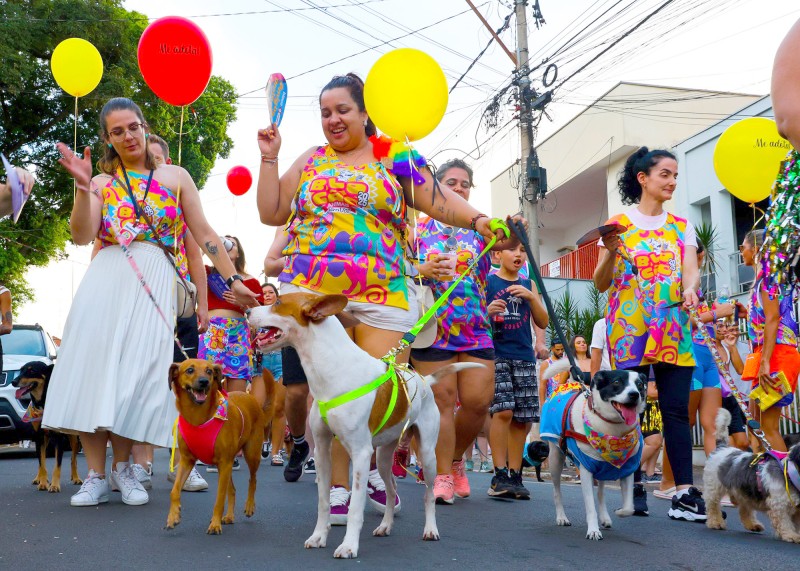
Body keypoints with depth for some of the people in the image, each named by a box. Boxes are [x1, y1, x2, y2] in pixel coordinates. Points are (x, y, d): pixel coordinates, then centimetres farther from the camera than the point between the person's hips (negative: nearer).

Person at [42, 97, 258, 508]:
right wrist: (82, 187, -16)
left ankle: (121, 467, 8)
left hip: (153, 282, -1)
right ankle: (95, 475, 0)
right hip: (105, 278, 1)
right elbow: (82, 236, -3)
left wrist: (233, 280, 5)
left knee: (136, 373, -7)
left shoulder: (175, 177, 11)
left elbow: (205, 235, 10)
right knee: (93, 367, -7)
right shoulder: (101, 183, 12)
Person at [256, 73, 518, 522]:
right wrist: (270, 157, 9)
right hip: (310, 291, 2)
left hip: (381, 295, -1)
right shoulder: (311, 160, 17)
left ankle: (374, 466, 23)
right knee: (307, 388, -3)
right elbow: (272, 213, 15)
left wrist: (478, 220, -18)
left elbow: (439, 200, -1)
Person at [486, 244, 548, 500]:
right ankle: (500, 475, -12)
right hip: (495, 355, -4)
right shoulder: (486, 281, 5)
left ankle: (515, 476, 8)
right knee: (503, 411, -18)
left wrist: (531, 297, -2)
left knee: (523, 419, 1)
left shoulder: (527, 285, 17)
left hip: (524, 357, 4)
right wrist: (487, 312, -17)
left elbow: (543, 322, 14)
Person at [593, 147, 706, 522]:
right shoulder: (619, 225, 5)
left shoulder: (681, 227, 15)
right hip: (629, 331, -2)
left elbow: (691, 269, 2)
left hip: (674, 330, 3)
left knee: (676, 410, -3)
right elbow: (602, 284, 3)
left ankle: (684, 493, -4)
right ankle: (634, 488, 9)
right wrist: (610, 252, -16)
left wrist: (690, 289, -20)